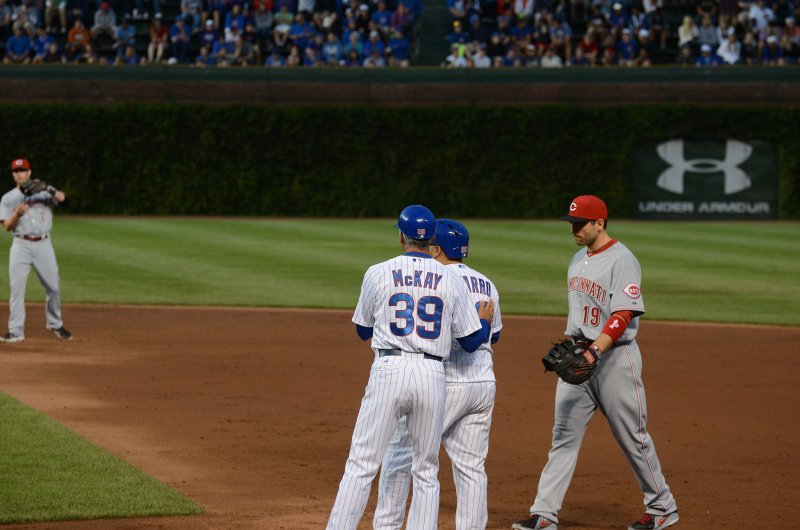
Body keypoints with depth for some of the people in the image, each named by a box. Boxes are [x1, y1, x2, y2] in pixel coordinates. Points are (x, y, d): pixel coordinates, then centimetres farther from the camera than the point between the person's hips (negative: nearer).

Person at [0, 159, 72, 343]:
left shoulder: (43, 191, 6)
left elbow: (61, 198, -13)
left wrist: (47, 189, -32)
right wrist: (17, 214, -17)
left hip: (43, 244, 0)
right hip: (21, 244, 0)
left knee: (53, 286, 2)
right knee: (16, 287, -8)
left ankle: (55, 325, 22)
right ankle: (16, 331, -7)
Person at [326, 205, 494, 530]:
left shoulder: (378, 274, 1)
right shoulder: (451, 280, 4)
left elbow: (363, 331, 13)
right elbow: (471, 342, 6)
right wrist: (485, 320, 27)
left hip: (388, 371, -2)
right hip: (432, 375, 2)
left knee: (361, 465, 0)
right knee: (426, 471, 11)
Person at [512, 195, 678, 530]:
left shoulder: (622, 260, -14)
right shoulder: (579, 259, 13)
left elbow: (623, 316, -23)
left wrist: (595, 351, -32)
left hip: (615, 355, -8)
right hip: (578, 357, 8)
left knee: (632, 437, 1)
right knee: (564, 436, 2)